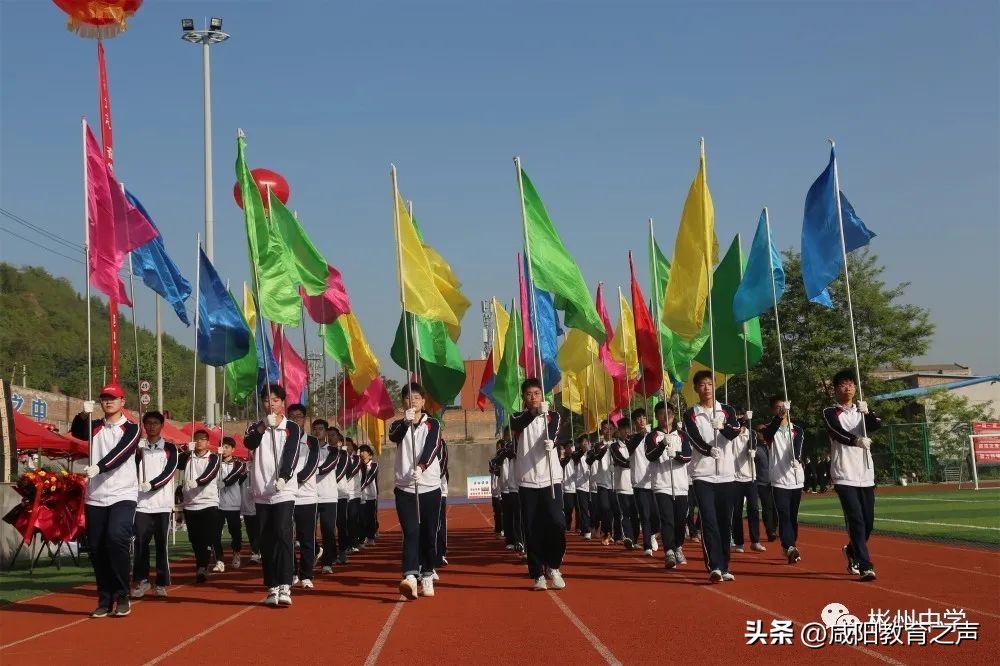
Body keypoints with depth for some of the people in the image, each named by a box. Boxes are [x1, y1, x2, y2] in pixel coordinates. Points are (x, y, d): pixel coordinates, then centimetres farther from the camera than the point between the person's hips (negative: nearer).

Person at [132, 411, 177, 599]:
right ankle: (141, 581, 7)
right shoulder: (138, 447, 11)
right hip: (142, 502, 1)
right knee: (140, 542, -4)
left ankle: (162, 583, 7)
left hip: (162, 503, -1)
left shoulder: (169, 448, 7)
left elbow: (169, 472, -5)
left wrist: (151, 484, -19)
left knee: (161, 543, 0)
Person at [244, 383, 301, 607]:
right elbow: (249, 444, -11)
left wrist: (283, 478, -26)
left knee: (283, 534, -15)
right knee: (266, 542, 5)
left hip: (284, 491, -3)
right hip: (261, 493, 3)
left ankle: (285, 587, -18)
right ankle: (272, 588, 12)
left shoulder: (292, 428, 3)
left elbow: (291, 455, -9)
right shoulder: (256, 427, 11)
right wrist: (263, 426, -29)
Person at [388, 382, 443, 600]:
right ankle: (410, 577, -25)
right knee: (411, 532, -12)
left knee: (429, 535, 7)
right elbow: (394, 437, -17)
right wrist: (406, 421, -38)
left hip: (430, 488, 0)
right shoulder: (398, 425, 7)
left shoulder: (433, 424, 3)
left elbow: (432, 447, -15)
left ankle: (427, 577, 20)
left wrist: (421, 467, -34)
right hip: (405, 488, 0)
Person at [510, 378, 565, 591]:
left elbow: (554, 434, -13)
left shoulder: (553, 416, 6)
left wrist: (550, 442, -38)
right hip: (527, 480, 0)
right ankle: (538, 574, 9)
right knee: (532, 530, 1)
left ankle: (553, 566, 8)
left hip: (551, 478, 0)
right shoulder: (518, 418, 6)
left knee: (556, 523, -10)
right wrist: (535, 411, -38)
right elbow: (518, 425, -20)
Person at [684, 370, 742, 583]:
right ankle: (714, 567, -16)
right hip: (702, 475, -2)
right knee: (709, 521, -12)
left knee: (725, 523, 6)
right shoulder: (691, 414, 4)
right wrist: (709, 450, -31)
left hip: (726, 474, 2)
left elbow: (735, 432, -10)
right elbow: (696, 440, -11)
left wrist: (723, 426, -32)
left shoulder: (727, 411, 10)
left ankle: (725, 567, 15)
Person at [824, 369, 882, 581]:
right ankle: (865, 566, -12)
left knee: (868, 522, 8)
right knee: (856, 520, -13)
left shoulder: (862, 411, 15)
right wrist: (856, 440, -38)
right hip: (844, 476, -5)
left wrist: (866, 412, -25)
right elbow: (837, 432, -19)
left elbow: (877, 425, -5)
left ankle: (852, 551, 34)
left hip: (866, 475, 5)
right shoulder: (830, 413, 1)